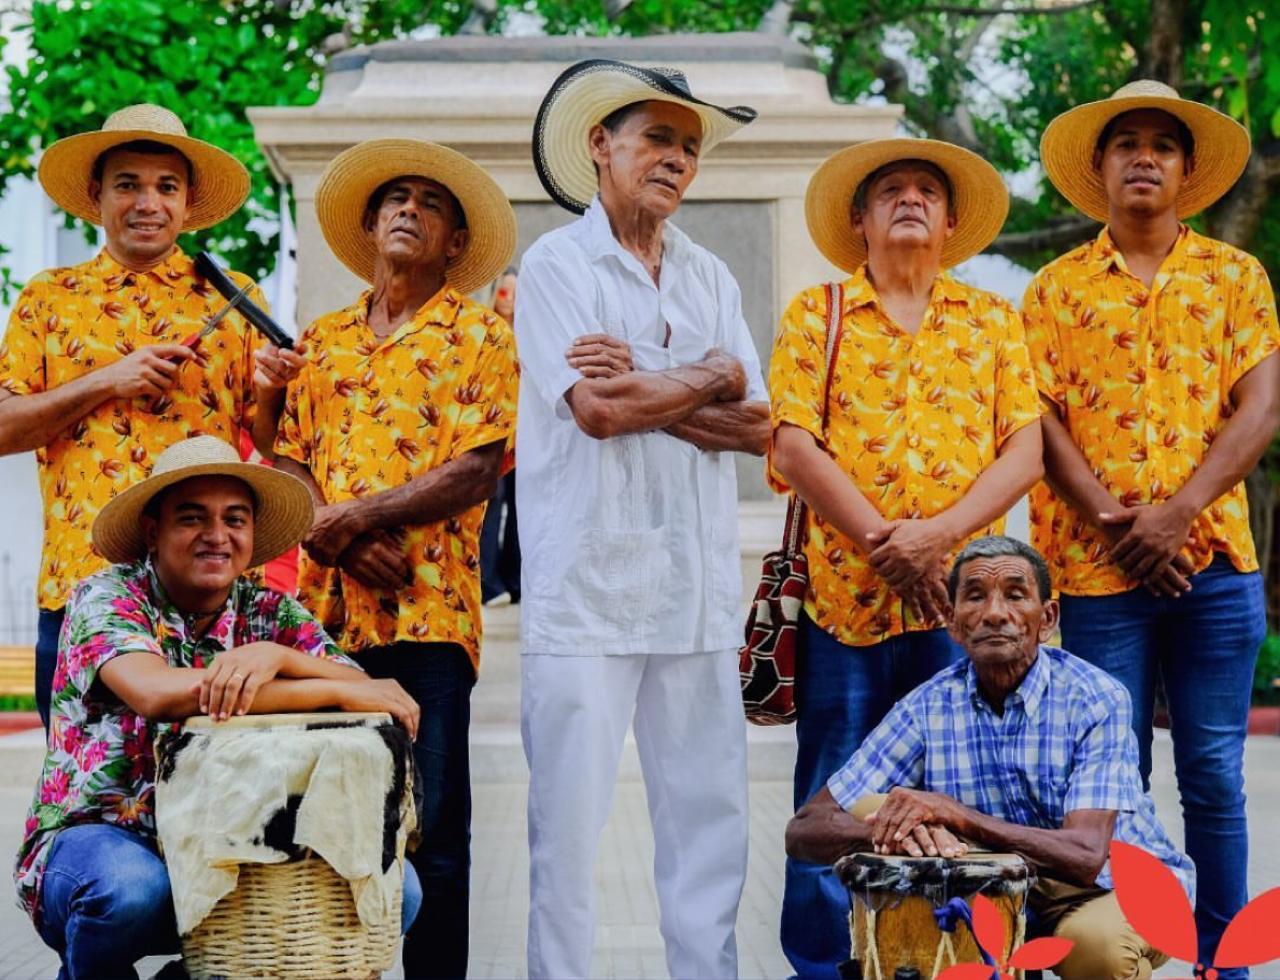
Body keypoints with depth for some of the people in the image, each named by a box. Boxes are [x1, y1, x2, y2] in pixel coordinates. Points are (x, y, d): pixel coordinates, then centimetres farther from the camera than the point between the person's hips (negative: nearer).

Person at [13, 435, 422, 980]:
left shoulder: (271, 614, 4)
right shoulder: (106, 597, -8)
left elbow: (372, 696, -11)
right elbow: (159, 693, -30)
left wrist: (278, 655, -30)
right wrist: (339, 692, -27)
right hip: (99, 836, -4)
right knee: (130, 886, -38)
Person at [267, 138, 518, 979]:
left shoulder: (477, 334, 5)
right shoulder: (324, 339, 18)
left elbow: (475, 472, -7)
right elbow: (286, 462, 11)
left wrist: (354, 515, -11)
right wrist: (337, 537, -8)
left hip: (427, 611, -4)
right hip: (327, 607, 4)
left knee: (432, 835, -3)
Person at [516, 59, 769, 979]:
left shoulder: (710, 276, 16)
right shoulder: (556, 265, 0)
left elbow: (757, 424, 5)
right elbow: (594, 410, -14)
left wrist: (643, 389, -8)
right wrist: (710, 377, -2)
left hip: (698, 582, 5)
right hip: (585, 581, -5)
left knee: (709, 811, 6)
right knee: (569, 811, -2)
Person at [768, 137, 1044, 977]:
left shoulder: (994, 321, 14)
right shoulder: (817, 316, 8)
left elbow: (1024, 450, 4)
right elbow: (793, 445, -3)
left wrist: (937, 532, -11)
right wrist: (883, 541, -12)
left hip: (962, 595, 1)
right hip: (845, 593, -1)